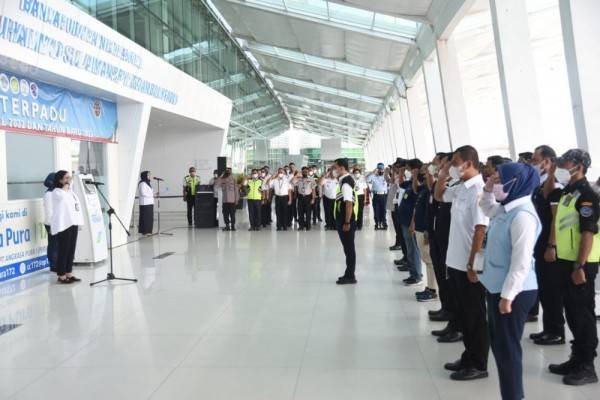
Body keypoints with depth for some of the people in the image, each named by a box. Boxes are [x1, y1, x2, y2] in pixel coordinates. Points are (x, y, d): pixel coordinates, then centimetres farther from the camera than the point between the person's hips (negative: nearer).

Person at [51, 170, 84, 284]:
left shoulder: (70, 191, 18)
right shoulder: (56, 192, -6)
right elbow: (63, 195, -28)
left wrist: (79, 222, 15)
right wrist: (66, 185, -10)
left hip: (73, 223, 8)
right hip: (63, 225, -8)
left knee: (71, 250, 10)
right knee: (63, 251, -5)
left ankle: (69, 273, 17)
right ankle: (61, 276, 1)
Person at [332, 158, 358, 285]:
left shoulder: (346, 182, -17)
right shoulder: (345, 180, 13)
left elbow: (349, 203, -24)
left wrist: (347, 222, -24)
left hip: (346, 221, -10)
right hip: (343, 220, 10)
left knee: (349, 248, -2)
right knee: (348, 247, 15)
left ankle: (350, 276, 5)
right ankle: (349, 274, 23)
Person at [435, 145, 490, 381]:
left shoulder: (479, 190, -18)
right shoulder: (460, 188, 8)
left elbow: (480, 229, -21)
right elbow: (439, 196, 28)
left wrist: (472, 264, -21)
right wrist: (442, 176, 11)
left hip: (470, 265, -8)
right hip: (456, 262, 8)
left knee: (475, 316, 4)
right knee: (463, 313, 17)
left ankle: (479, 365, 17)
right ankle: (469, 357, 30)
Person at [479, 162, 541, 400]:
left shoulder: (522, 215, -21)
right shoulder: (505, 208, 6)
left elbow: (521, 262, -24)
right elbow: (486, 208, 31)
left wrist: (507, 296, -21)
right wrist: (487, 190, 11)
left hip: (514, 292, -10)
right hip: (497, 287, 10)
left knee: (508, 349, 2)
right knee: (498, 345, 18)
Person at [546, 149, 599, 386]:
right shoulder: (566, 193, 12)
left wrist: (580, 267, -22)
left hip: (580, 264, -9)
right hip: (566, 260, 9)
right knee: (572, 312, 15)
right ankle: (577, 358, 27)